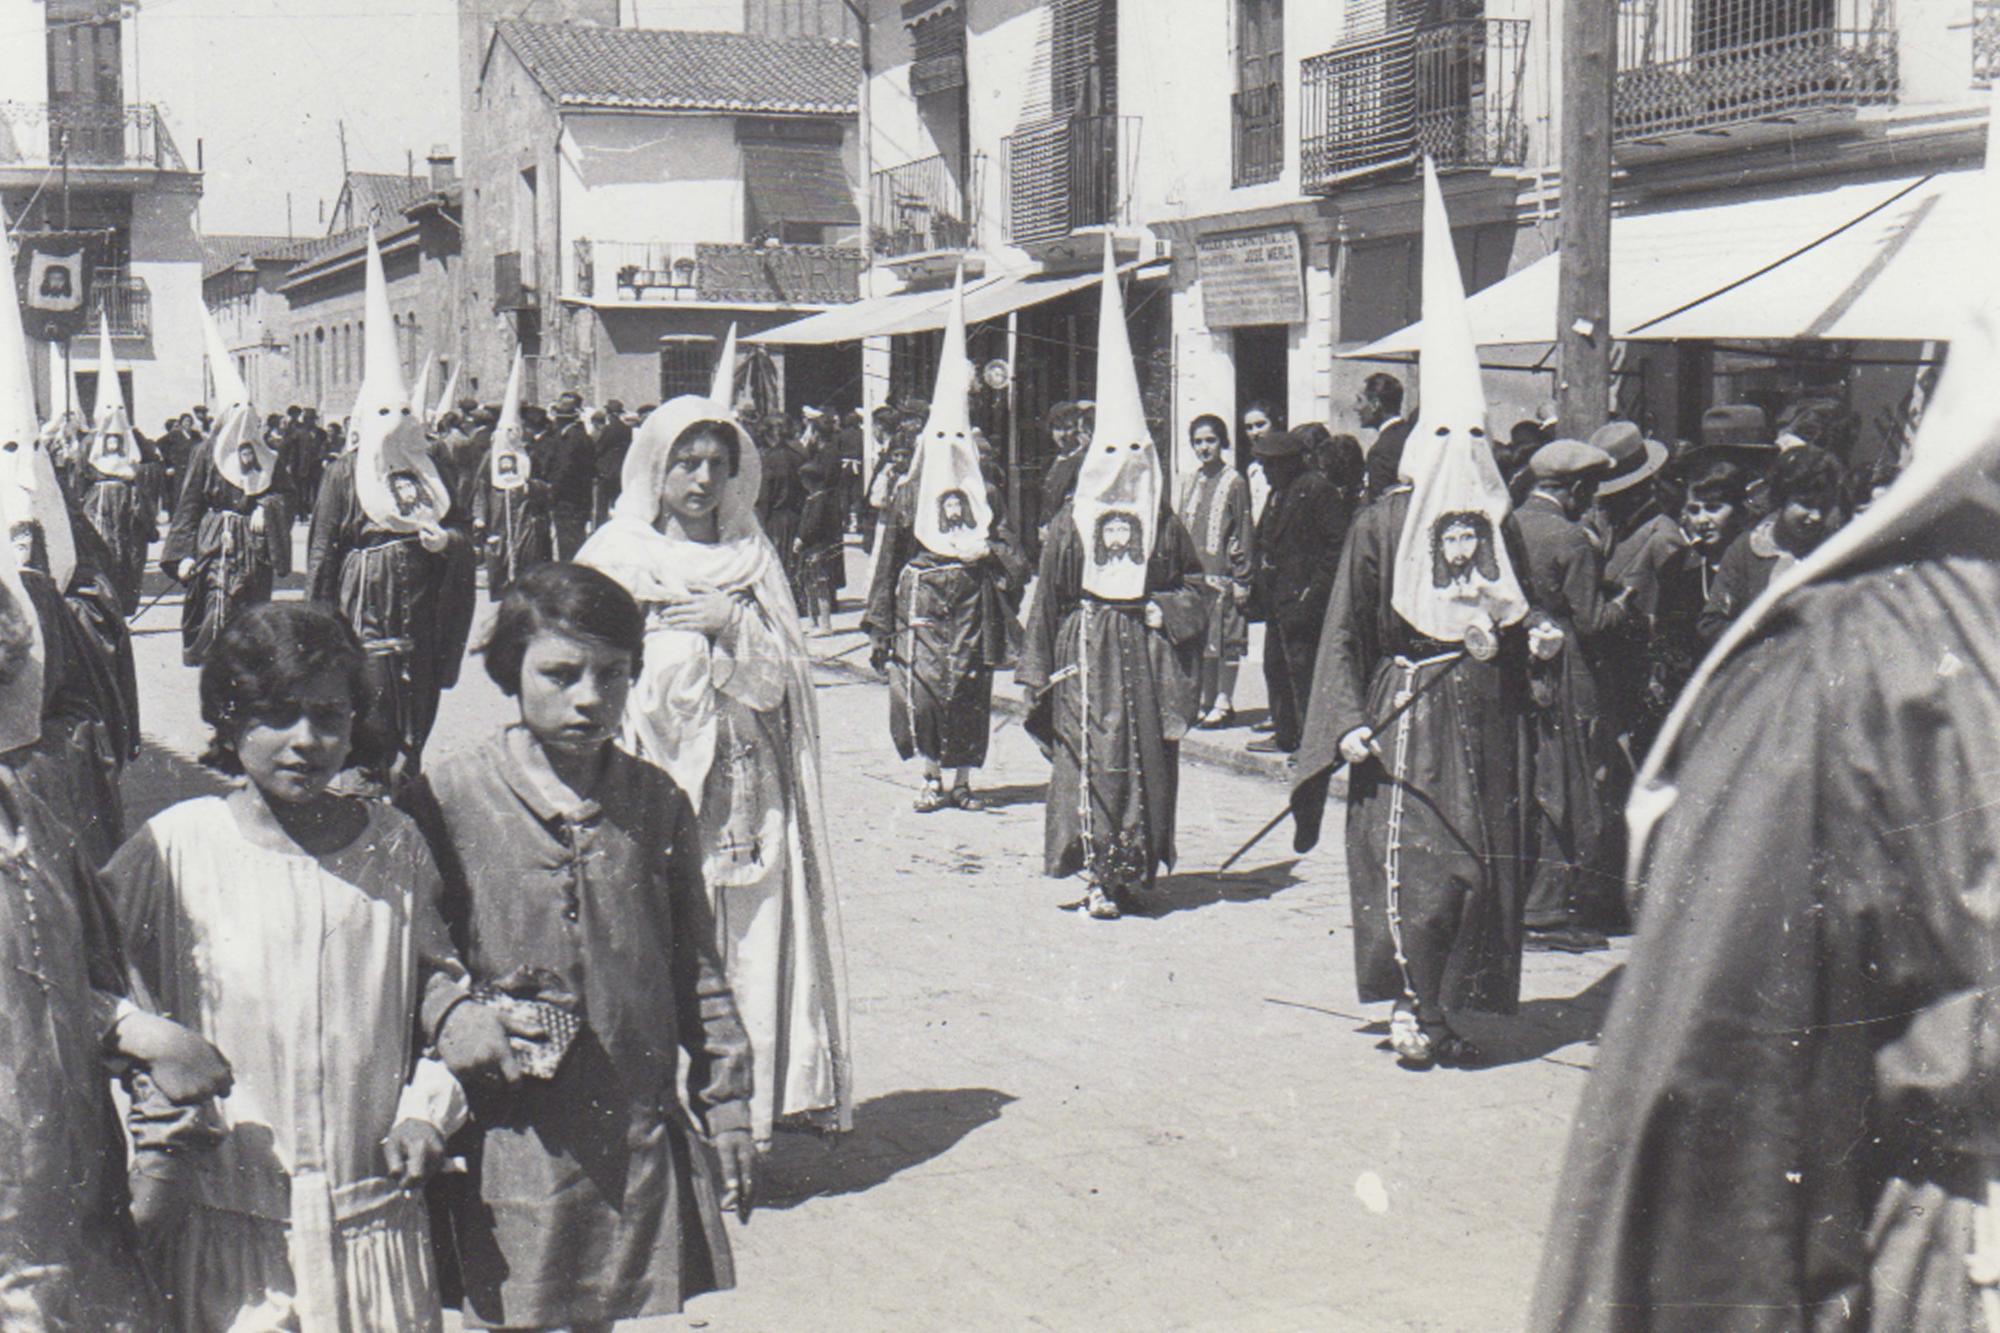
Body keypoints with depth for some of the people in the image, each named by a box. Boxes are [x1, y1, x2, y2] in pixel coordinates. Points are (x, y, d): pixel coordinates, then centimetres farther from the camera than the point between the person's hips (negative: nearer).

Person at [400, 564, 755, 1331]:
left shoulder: (659, 804, 5)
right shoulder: (445, 803, -6)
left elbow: (697, 971, 11)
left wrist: (726, 1105, 11)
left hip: (639, 1142, 3)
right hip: (506, 1145, -3)